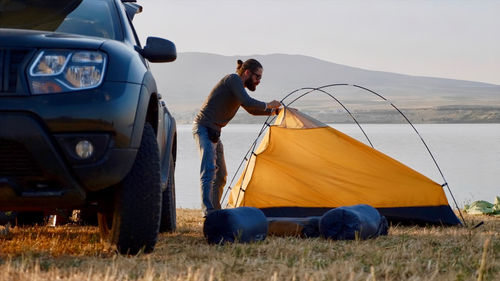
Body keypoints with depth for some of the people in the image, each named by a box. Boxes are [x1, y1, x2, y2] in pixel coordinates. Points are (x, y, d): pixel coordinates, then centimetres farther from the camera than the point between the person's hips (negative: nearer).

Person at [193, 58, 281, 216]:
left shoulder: (237, 86, 19)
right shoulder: (233, 79, -11)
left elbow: (251, 110, 30)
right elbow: (247, 103, -24)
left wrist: (274, 111, 21)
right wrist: (268, 106, -11)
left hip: (213, 131, 11)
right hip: (204, 128, -11)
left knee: (220, 174, 14)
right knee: (209, 170, -21)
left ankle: (215, 211, 21)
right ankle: (208, 212, -29)